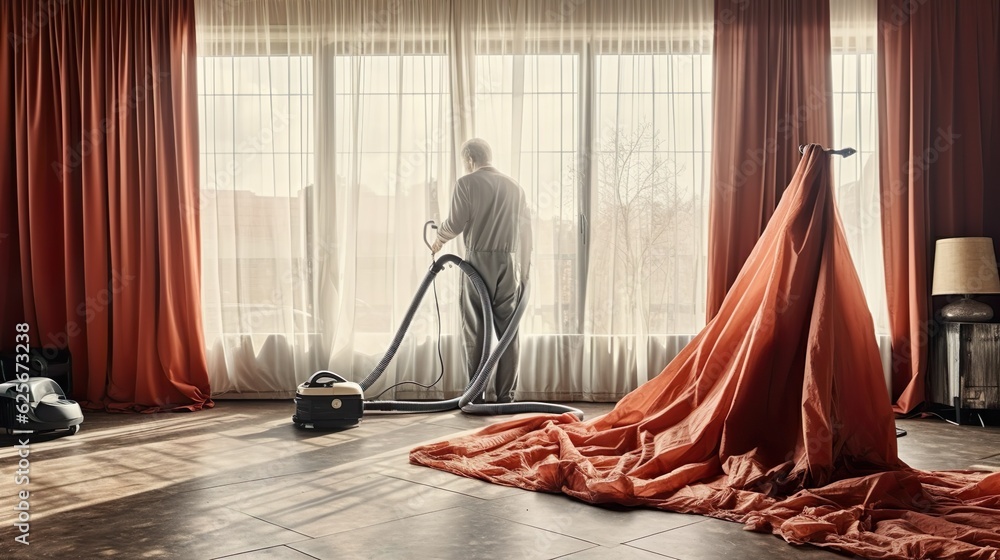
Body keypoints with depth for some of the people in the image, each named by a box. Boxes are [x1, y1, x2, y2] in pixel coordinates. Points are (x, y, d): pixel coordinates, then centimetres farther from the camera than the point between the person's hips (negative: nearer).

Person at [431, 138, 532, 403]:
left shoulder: (467, 183, 1)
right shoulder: (514, 186, 14)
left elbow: (455, 223, -3)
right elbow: (526, 231, 12)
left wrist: (439, 240, 17)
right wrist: (524, 270, 16)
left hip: (480, 260, -4)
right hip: (510, 262, 4)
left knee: (475, 330, 1)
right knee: (508, 330, 4)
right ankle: (506, 396, 3)